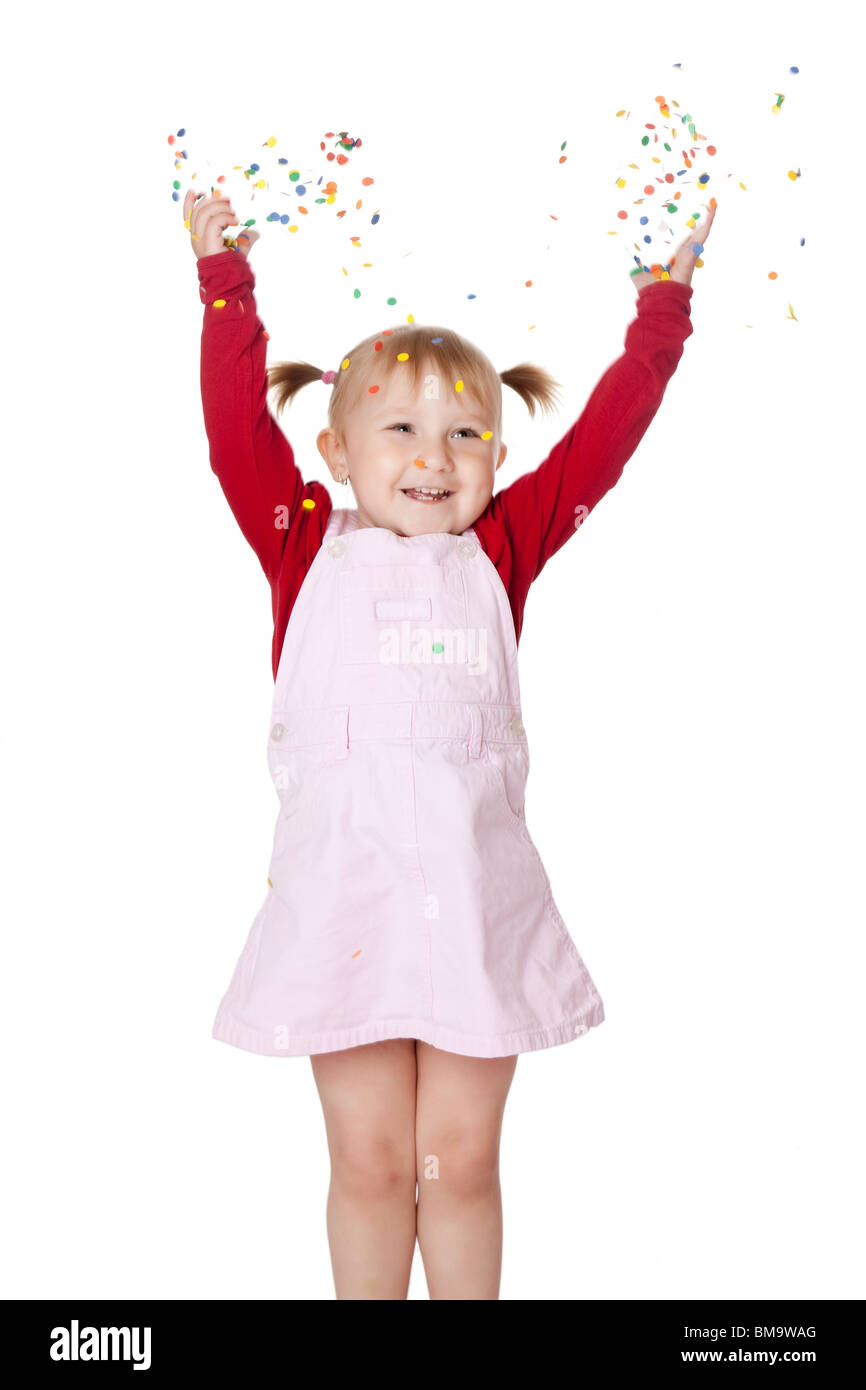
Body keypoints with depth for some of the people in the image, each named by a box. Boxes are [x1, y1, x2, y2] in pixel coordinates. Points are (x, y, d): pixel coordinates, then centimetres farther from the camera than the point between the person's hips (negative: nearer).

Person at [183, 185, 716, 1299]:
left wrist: (663, 302, 10)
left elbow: (602, 437, 8)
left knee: (461, 1162, 11)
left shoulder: (501, 551, 7)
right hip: (344, 891, -1)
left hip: (479, 893, 1)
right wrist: (226, 279, 1)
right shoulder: (307, 546, 4)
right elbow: (237, 425, 0)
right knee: (370, 1162, 10)